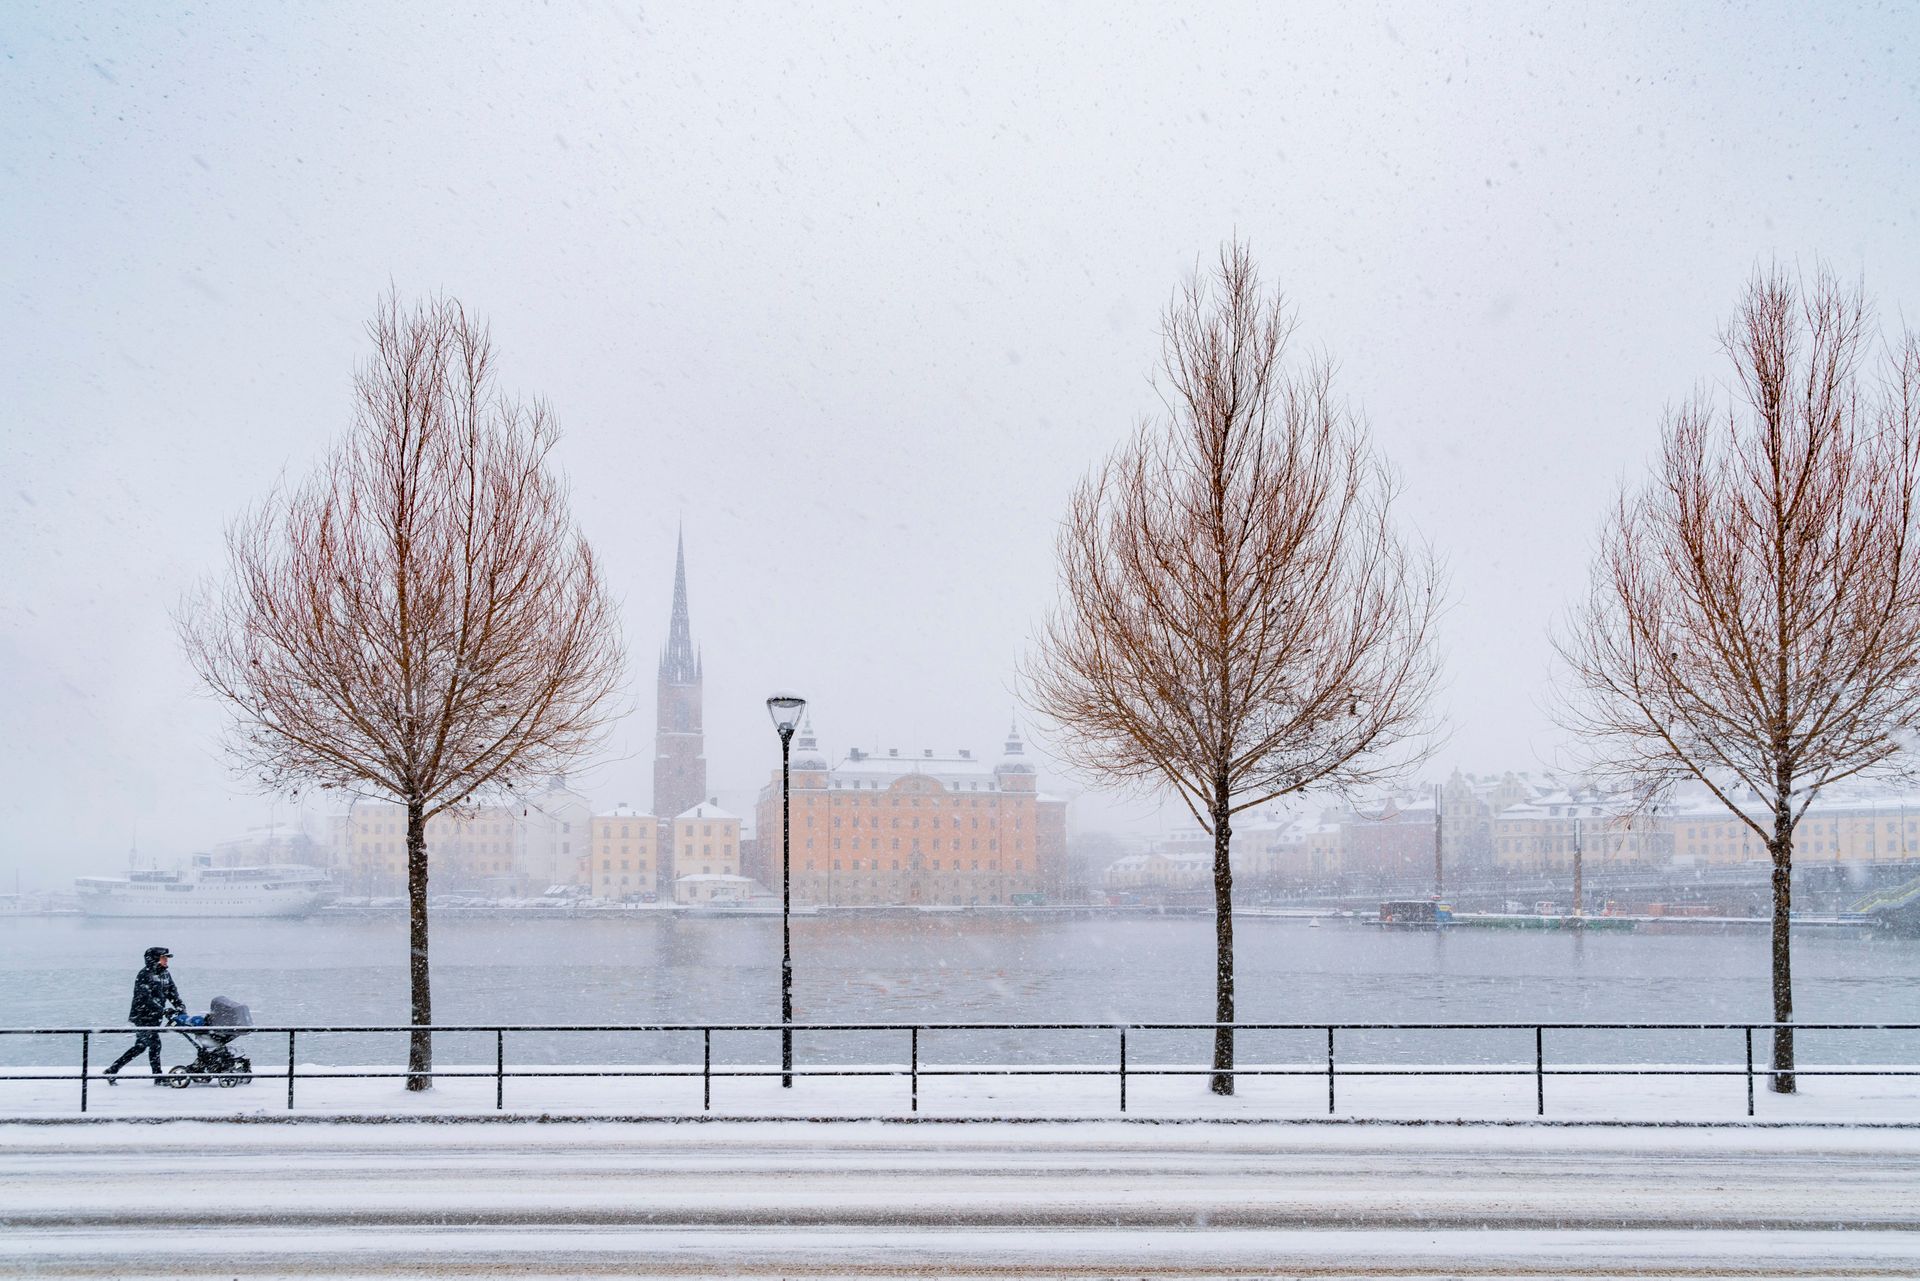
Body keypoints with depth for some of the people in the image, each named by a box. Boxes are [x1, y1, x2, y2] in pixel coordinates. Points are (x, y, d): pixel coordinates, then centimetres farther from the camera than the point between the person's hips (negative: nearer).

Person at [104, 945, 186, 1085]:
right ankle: (158, 1077, -2)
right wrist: (164, 1011, -28)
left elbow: (173, 994, 8)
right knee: (155, 1044, -8)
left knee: (141, 1046, 10)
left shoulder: (165, 975, 11)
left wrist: (181, 1007, -10)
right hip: (143, 1016, -8)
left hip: (155, 1017, 8)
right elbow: (146, 998, -22)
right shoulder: (145, 975, -14)